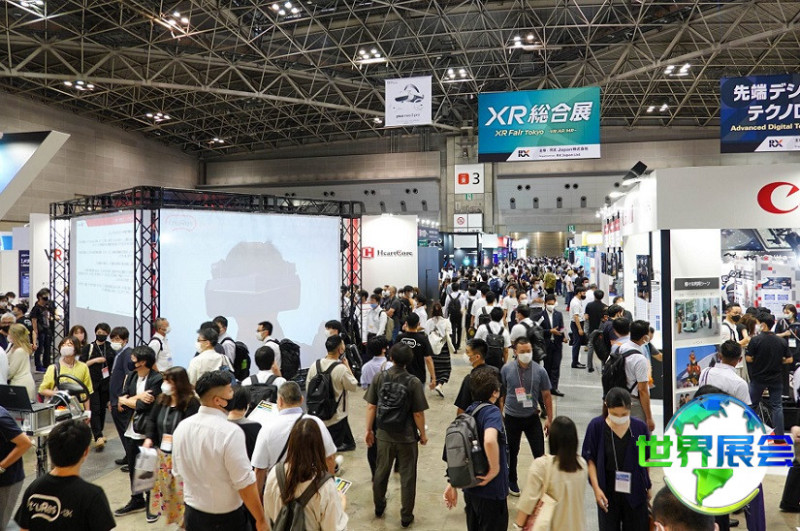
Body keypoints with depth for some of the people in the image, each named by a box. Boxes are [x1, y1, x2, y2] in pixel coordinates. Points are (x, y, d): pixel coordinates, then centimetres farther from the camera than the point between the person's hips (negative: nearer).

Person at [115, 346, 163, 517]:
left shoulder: (157, 379, -17)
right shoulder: (131, 376, 6)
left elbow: (143, 405, -20)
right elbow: (122, 401, 1)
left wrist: (127, 400, -5)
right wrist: (138, 397, -16)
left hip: (148, 432, -6)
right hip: (131, 430, 6)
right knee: (133, 467, 16)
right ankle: (137, 500, 33)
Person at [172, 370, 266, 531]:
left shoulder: (182, 427, -6)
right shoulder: (231, 432, -26)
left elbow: (178, 471, 8)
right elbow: (245, 483, -24)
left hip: (192, 513, 6)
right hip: (226, 518, -5)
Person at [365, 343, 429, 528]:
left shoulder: (379, 377, -9)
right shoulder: (414, 382, -17)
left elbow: (371, 407, -4)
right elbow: (418, 414, -14)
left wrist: (369, 430, 8)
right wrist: (423, 434, 2)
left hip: (384, 435, 3)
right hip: (407, 437, -3)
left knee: (381, 472, 23)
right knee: (407, 477, 13)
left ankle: (379, 507, 43)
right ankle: (406, 516, 25)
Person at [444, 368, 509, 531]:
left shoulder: (468, 412, 4)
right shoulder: (492, 412, -19)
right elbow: (489, 441, -39)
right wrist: (495, 469, -24)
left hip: (470, 489, 7)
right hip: (491, 491, -7)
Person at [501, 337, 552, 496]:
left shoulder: (540, 371, -10)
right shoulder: (507, 369, -11)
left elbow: (546, 396, -1)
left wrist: (549, 419, 0)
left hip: (532, 417, 0)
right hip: (512, 417, 0)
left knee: (539, 452, 3)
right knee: (512, 452, 15)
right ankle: (511, 482, 37)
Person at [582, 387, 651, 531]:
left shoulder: (640, 427, -9)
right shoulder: (596, 426, -14)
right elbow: (590, 459, -6)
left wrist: (647, 486, 11)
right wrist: (596, 488, -11)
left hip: (635, 492, 1)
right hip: (608, 492, -1)